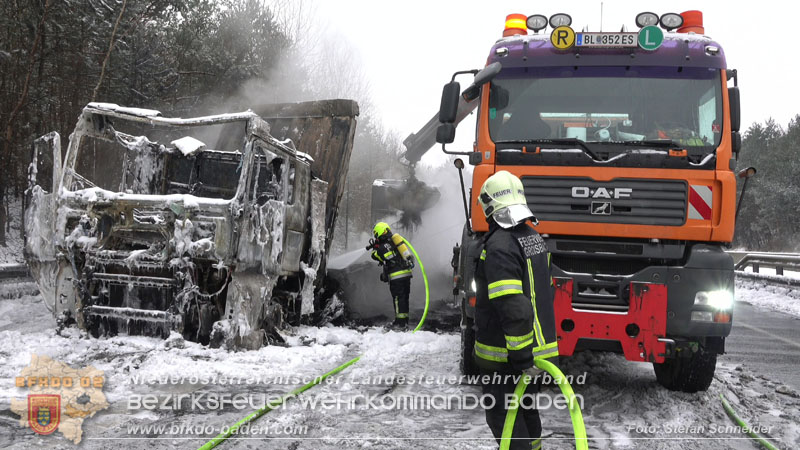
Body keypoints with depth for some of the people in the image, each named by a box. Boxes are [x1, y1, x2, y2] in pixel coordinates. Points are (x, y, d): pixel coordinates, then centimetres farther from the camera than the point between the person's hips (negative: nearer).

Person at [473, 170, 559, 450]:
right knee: (525, 410, 22)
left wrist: (520, 356, -25)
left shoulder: (500, 245, -22)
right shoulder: (533, 237, 8)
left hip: (505, 355, -9)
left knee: (502, 416, 0)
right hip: (537, 344, 9)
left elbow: (513, 308, -29)